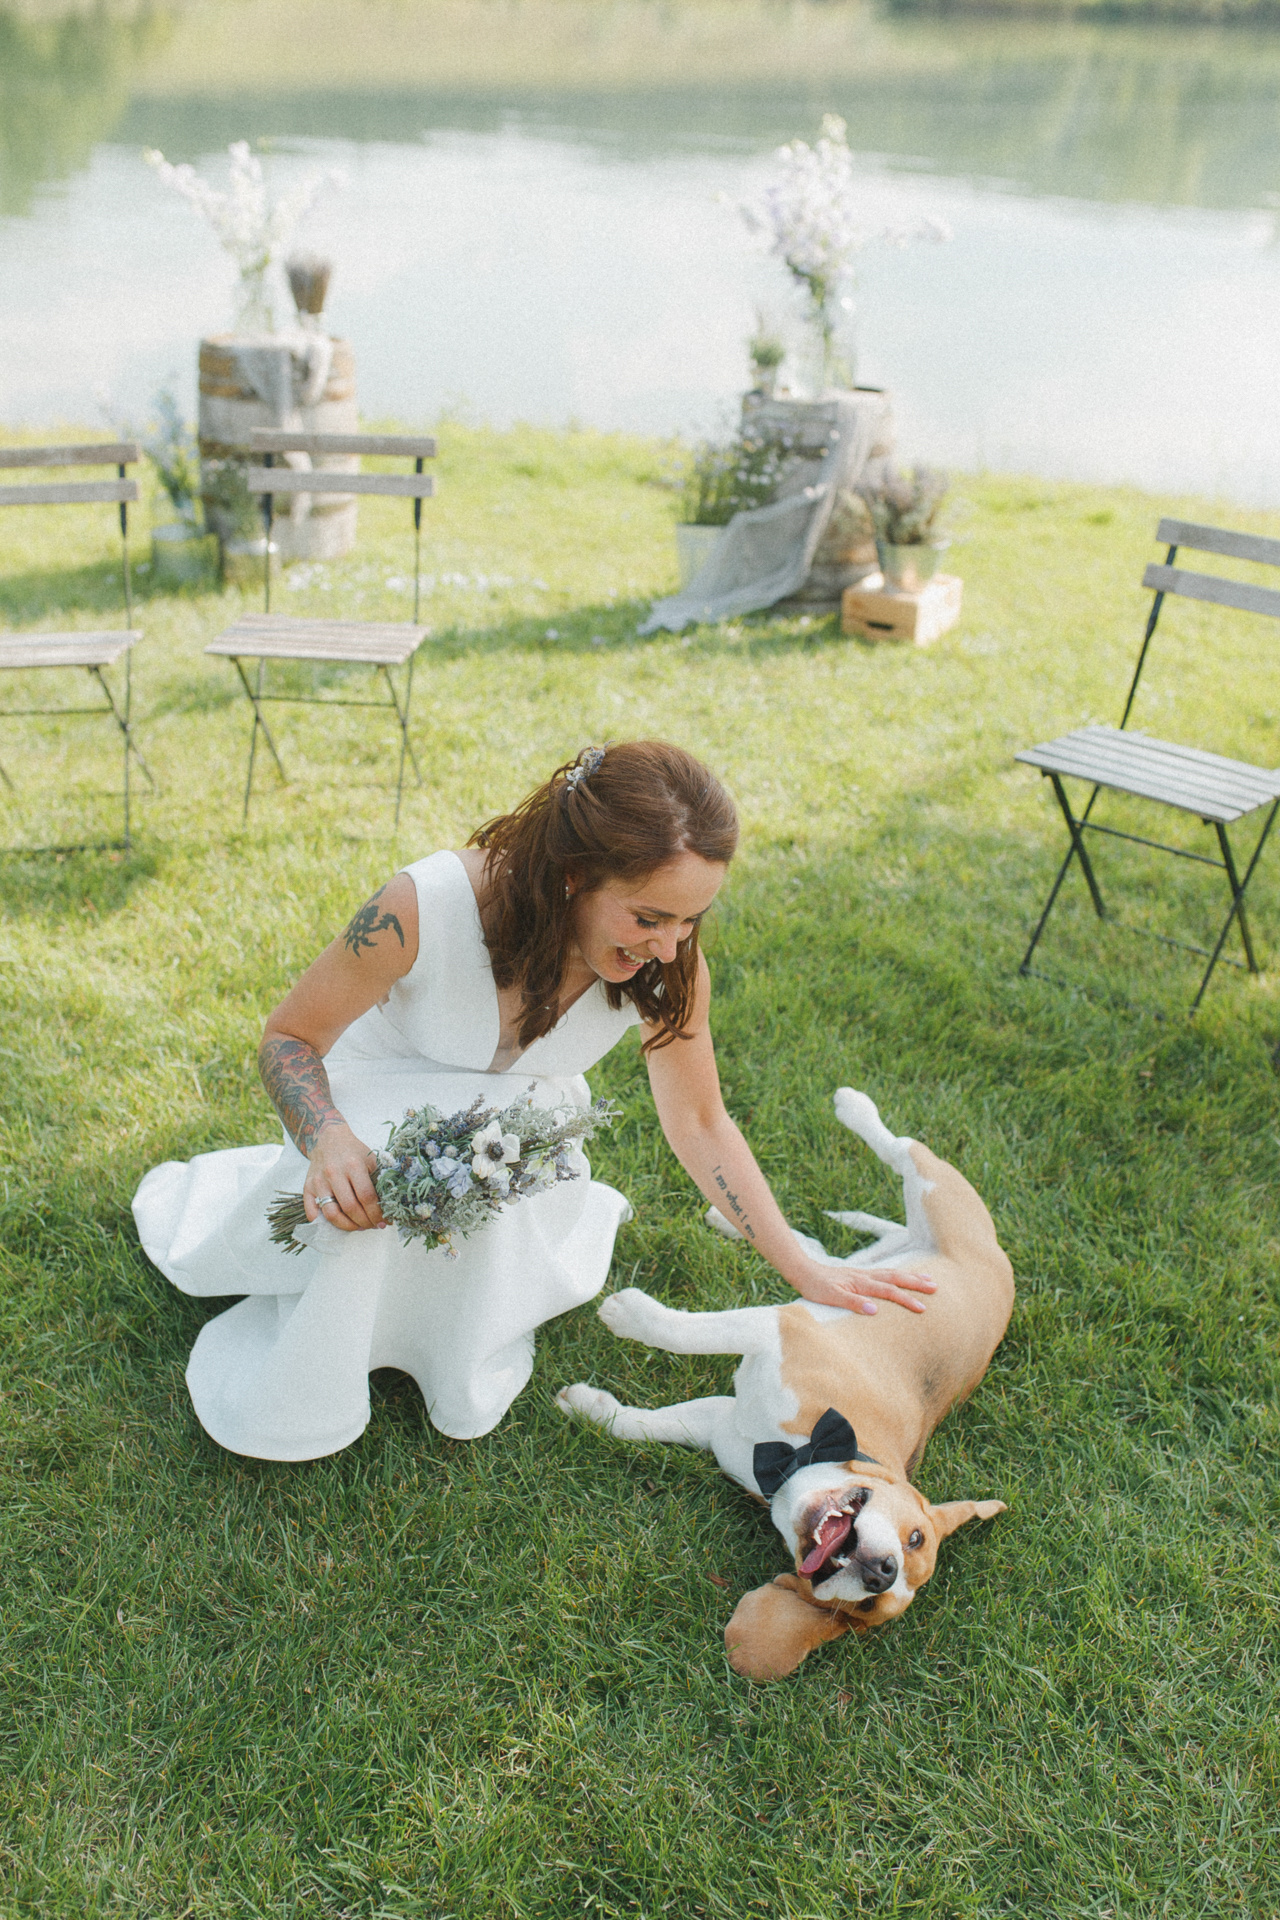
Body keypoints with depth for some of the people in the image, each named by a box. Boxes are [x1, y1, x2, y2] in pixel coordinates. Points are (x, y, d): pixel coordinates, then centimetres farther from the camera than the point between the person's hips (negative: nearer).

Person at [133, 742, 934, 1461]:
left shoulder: (671, 969, -25)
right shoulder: (423, 910, -37)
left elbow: (701, 1126, -9)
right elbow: (289, 1037, -21)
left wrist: (806, 1271, -11)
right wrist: (330, 1144, -42)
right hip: (376, 1123, -2)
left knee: (470, 1403, -17)